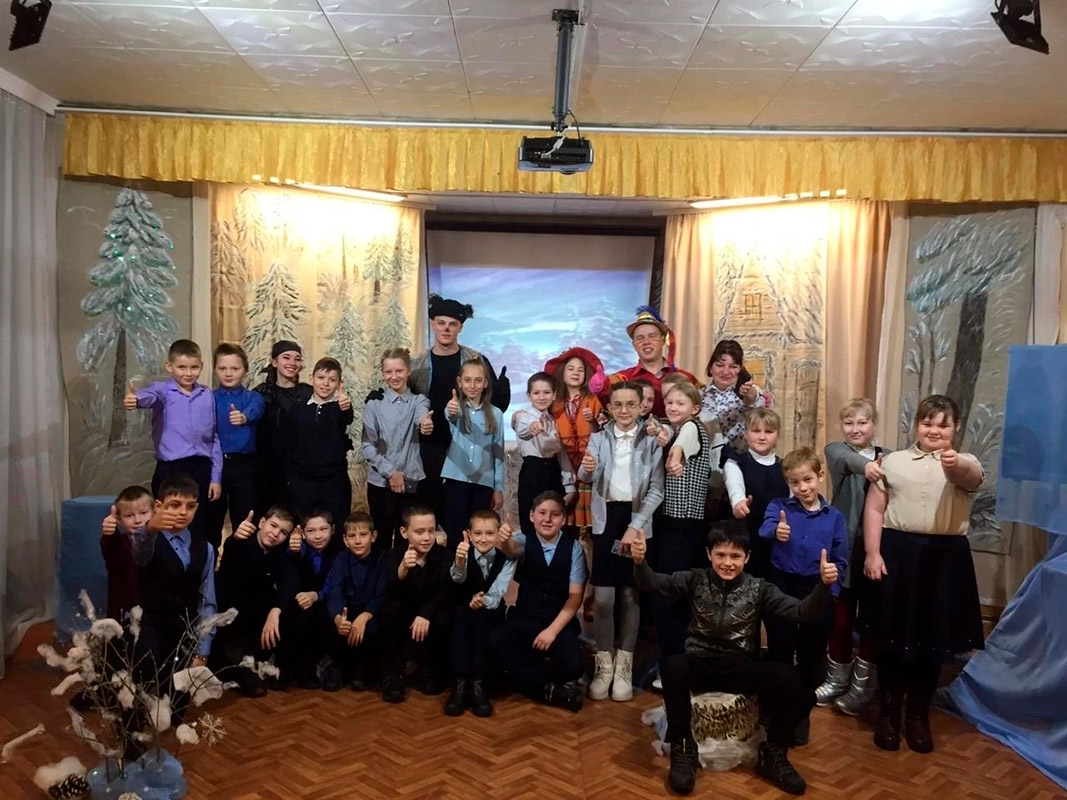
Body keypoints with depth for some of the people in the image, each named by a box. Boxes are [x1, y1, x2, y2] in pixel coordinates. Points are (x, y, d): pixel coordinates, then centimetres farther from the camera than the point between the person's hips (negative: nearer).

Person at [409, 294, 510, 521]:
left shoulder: (477, 361, 0)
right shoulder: (416, 365, 3)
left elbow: (496, 406, 1)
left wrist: (502, 388, -20)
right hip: (429, 452, 1)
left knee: (464, 518, 4)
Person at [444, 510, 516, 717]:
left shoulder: (507, 559, -8)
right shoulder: (465, 553, -9)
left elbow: (497, 594, -18)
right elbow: (458, 578, -31)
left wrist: (484, 601, -41)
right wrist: (459, 560, -54)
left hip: (491, 613, -1)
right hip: (463, 612, 1)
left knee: (480, 617, -32)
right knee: (461, 614, -32)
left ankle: (478, 684, -33)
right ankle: (460, 683, -34)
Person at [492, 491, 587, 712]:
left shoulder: (573, 547, -2)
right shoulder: (525, 541, 1)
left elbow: (575, 595, -6)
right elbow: (512, 549, -25)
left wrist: (553, 630, -16)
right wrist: (505, 540, -51)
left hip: (561, 622, -1)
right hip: (525, 619, 2)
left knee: (572, 665, -30)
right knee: (496, 641, -29)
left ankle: (532, 677, 3)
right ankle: (551, 687, -14)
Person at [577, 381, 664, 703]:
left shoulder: (652, 441, 2)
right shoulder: (598, 438, 6)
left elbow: (657, 489, -3)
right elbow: (585, 479, -7)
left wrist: (635, 526, -12)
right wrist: (586, 469, -31)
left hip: (638, 521, -1)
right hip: (607, 519, 1)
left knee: (630, 595, 5)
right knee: (603, 596, -1)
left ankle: (624, 665, 15)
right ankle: (604, 664, 12)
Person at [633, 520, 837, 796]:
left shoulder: (758, 589, 0)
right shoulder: (695, 580, 0)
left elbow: (802, 612, -9)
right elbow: (652, 583, -10)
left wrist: (823, 585, -28)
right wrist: (640, 562, -33)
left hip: (742, 668, 1)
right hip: (701, 665, -1)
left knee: (788, 678, -26)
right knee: (673, 666, -35)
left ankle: (773, 754, -1)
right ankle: (683, 748, -13)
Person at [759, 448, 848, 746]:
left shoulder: (835, 517, 1)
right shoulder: (778, 507, -4)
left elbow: (840, 560, 6)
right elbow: (764, 530, -25)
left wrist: (829, 593, -5)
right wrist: (776, 533, -48)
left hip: (818, 591, 2)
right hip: (782, 588, -2)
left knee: (811, 657, 12)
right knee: (780, 654, 8)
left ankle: (802, 714, 30)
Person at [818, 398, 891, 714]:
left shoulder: (888, 457, 3)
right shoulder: (836, 449, -1)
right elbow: (846, 459, -27)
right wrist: (865, 465, -48)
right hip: (844, 545, 0)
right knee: (841, 615, 10)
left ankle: (862, 686, 23)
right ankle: (837, 679, 28)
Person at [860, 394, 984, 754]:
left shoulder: (964, 463, 4)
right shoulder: (894, 461, 6)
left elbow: (973, 478, -22)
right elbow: (874, 509, 3)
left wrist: (956, 465, -46)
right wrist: (872, 553, -8)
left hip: (945, 559, 0)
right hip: (897, 554, 0)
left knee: (933, 642, 8)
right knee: (893, 639, 6)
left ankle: (918, 716, 25)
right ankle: (888, 713, 21)